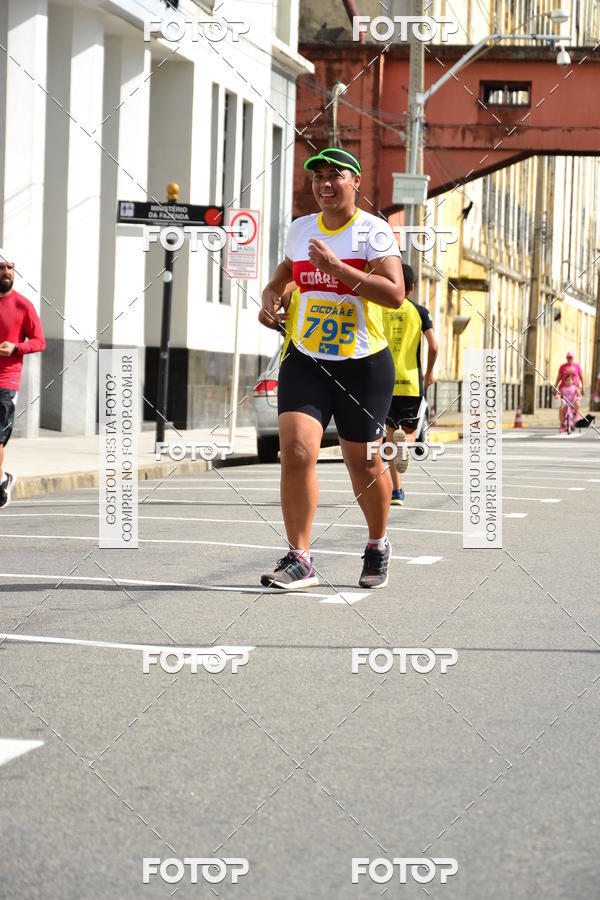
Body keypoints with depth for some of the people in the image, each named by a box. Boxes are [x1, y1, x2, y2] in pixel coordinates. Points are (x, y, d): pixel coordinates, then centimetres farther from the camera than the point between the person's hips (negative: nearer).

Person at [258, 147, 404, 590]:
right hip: (305, 359, 3)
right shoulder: (301, 229, 10)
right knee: (296, 449, -16)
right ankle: (299, 559, -13)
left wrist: (336, 267, -24)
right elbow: (281, 279, 29)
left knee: (364, 462, 6)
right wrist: (271, 300, 6)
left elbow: (395, 293, -19)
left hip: (363, 364, -3)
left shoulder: (373, 230, -6)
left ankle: (378, 543, 33)